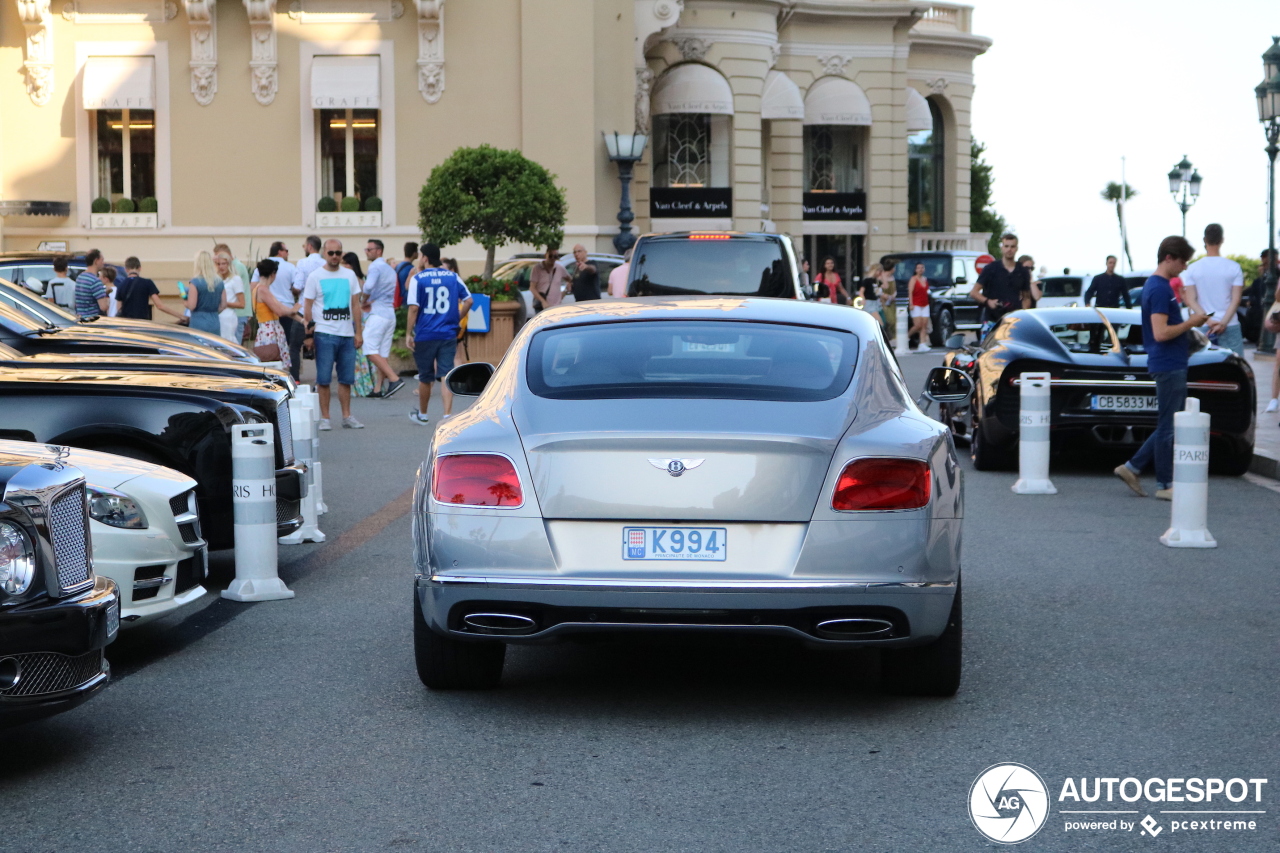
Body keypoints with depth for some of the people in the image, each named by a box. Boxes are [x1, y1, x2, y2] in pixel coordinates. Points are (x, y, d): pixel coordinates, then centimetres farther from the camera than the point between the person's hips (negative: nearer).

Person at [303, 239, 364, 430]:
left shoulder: (349, 275, 11)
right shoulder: (315, 276, 1)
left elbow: (355, 305, 13)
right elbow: (307, 306, 1)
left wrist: (358, 332, 8)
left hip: (347, 334, 3)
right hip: (324, 334, -3)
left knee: (346, 378, 6)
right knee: (323, 379, -2)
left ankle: (347, 416, 14)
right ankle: (324, 418, 4)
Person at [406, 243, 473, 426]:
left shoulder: (418, 279, -5)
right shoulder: (453, 277, 3)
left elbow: (414, 308, -11)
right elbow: (468, 300, 2)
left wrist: (408, 333, -5)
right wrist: (457, 320, 14)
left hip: (425, 335, -2)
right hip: (448, 335, 2)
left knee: (425, 377, 12)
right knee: (446, 375, -1)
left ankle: (422, 415, 28)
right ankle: (448, 414, -15)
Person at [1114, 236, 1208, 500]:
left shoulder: (1155, 285, 14)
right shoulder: (1160, 289, -17)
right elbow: (1161, 333, -23)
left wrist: (1188, 325, 11)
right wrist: (1190, 322, -13)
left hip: (1171, 365, 10)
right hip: (1169, 366, -10)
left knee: (1168, 426, 14)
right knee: (1168, 427, -2)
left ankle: (1132, 468, 16)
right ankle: (1164, 485, 5)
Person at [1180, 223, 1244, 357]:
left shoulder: (1193, 269, 0)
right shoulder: (1234, 267, -2)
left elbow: (1190, 300, -5)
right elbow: (1236, 300, -8)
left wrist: (1208, 320, -11)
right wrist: (1223, 323, -12)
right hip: (1230, 326, -1)